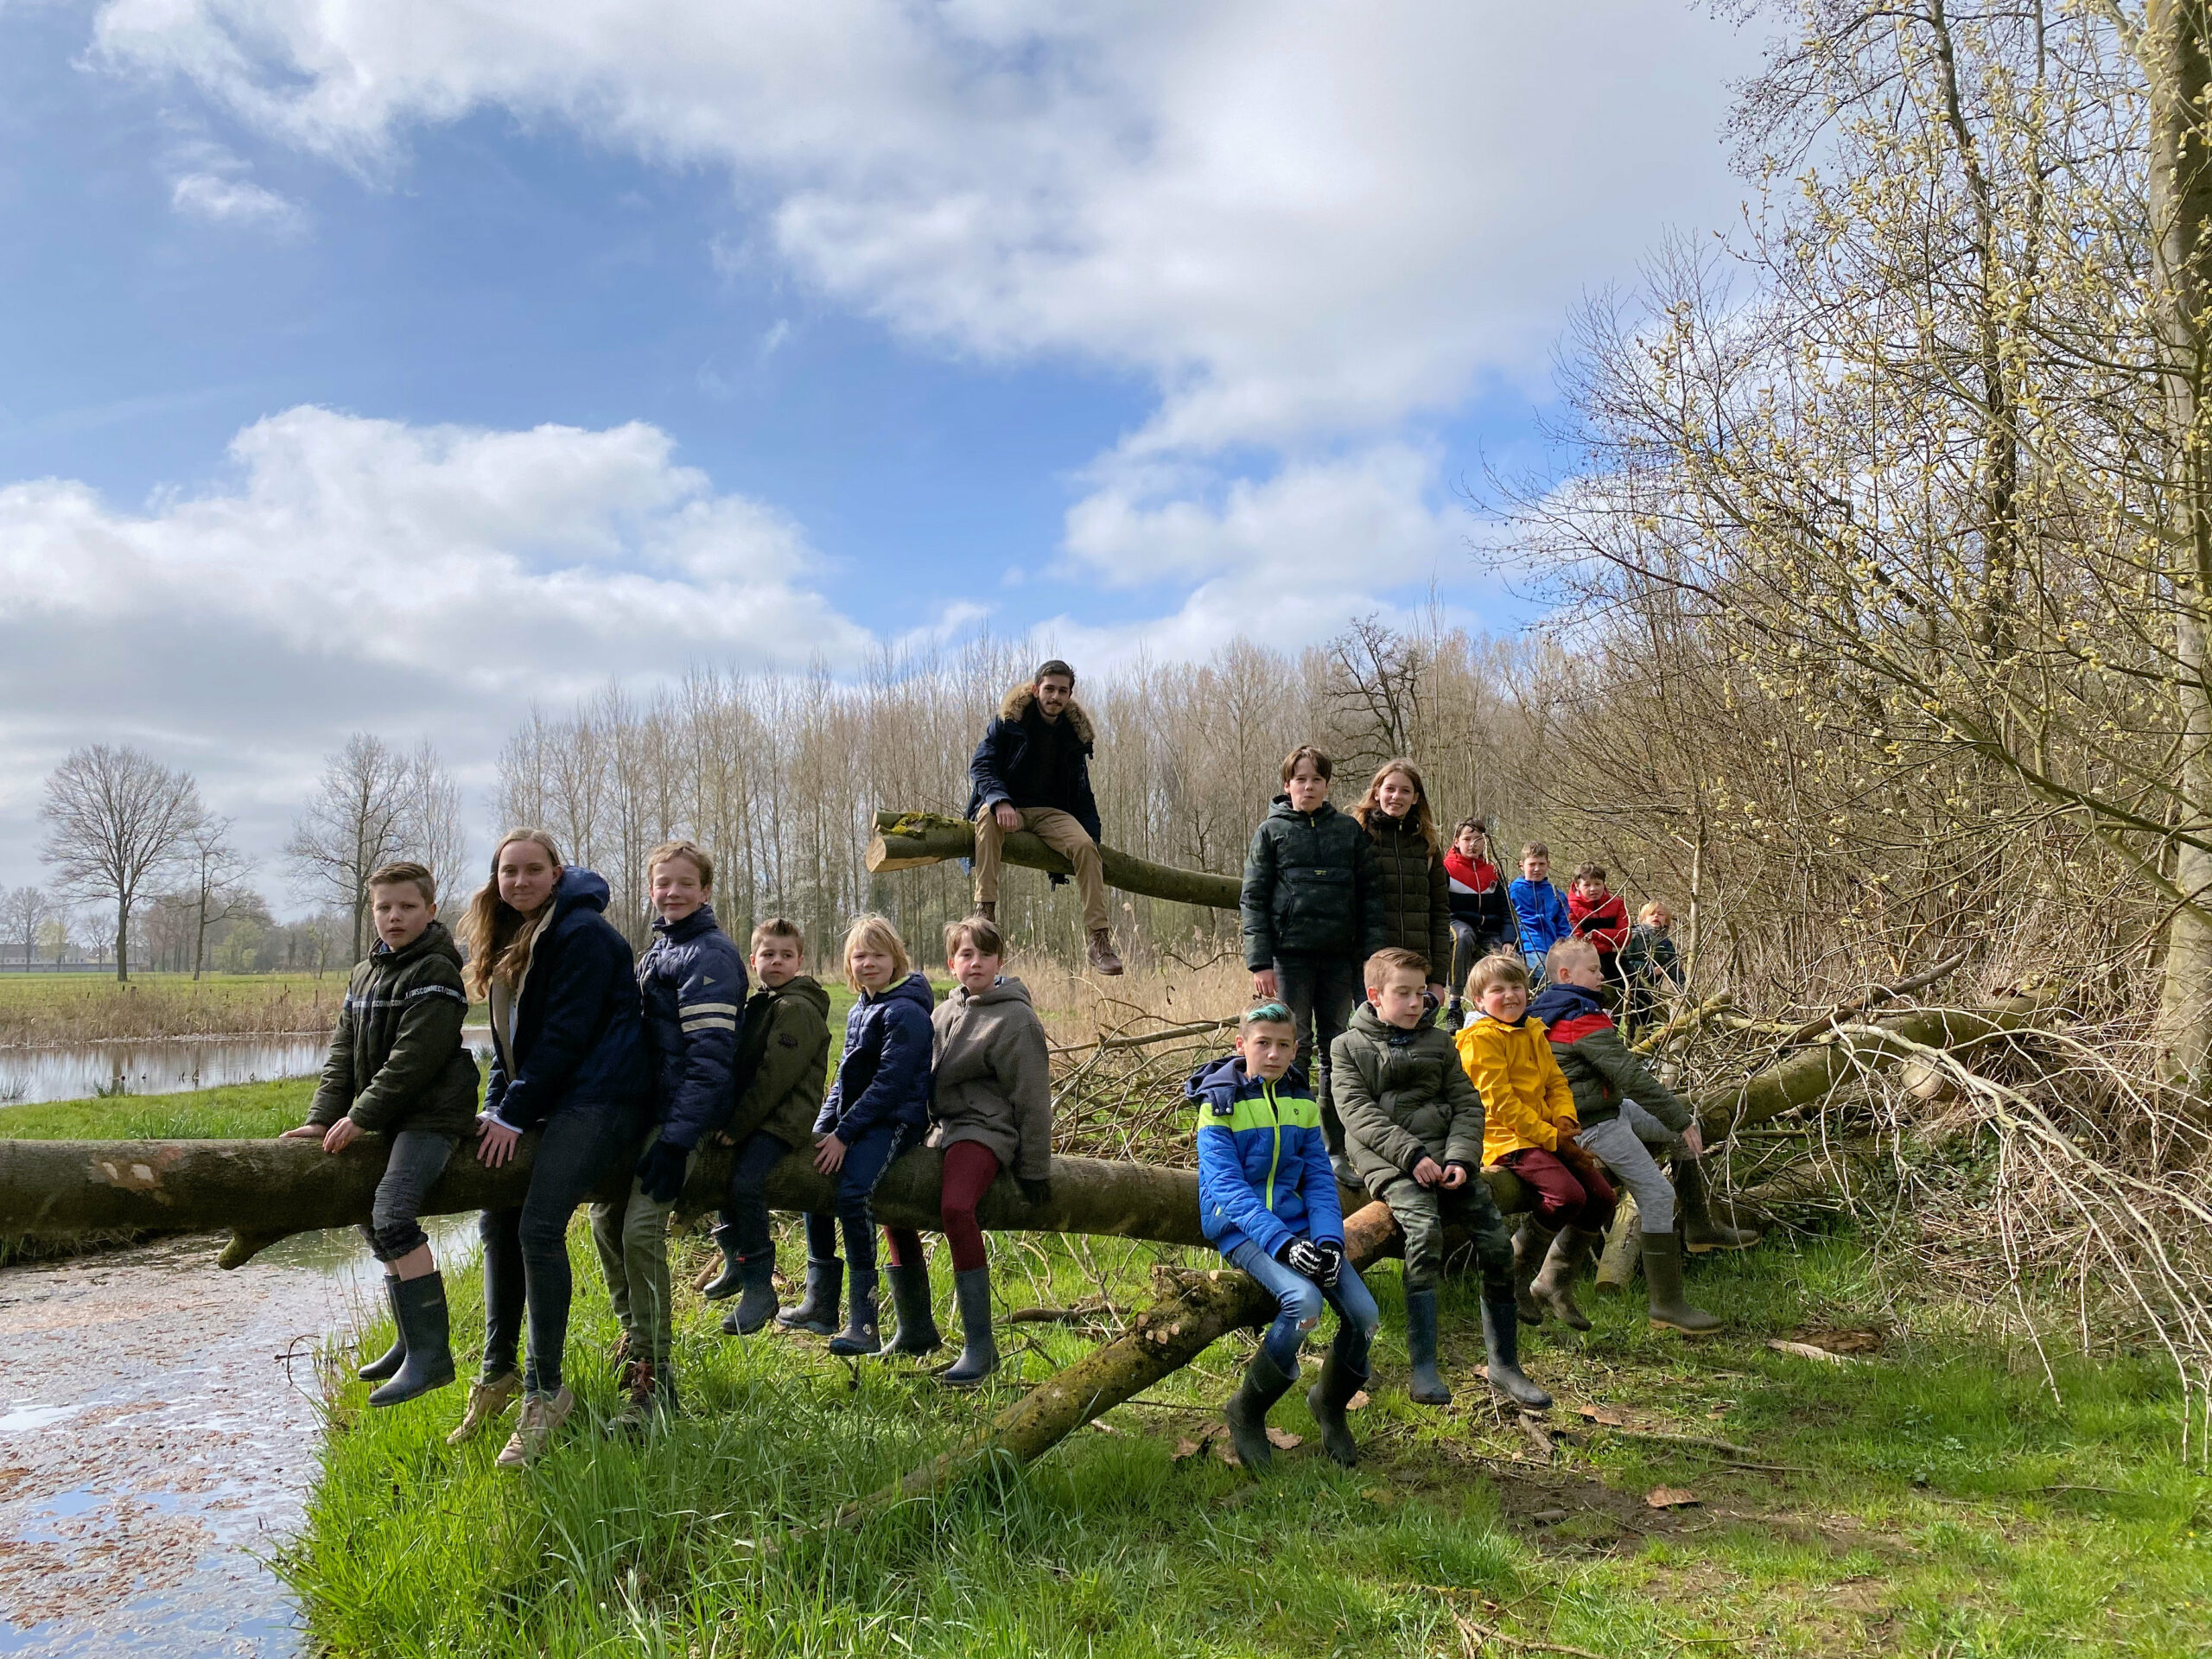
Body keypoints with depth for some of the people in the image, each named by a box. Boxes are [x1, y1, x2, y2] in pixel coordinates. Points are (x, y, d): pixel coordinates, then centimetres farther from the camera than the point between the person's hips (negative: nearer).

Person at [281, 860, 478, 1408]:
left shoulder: (436, 972, -12)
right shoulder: (365, 973, 15)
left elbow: (412, 1058, -19)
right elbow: (342, 1051, 10)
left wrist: (360, 1117, -19)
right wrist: (323, 1117, -2)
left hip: (432, 1113, -10)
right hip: (388, 1118, 10)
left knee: (392, 1216, -23)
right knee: (372, 1223, 16)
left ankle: (430, 1354, -20)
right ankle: (413, 1340, 29)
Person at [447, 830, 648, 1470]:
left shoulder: (583, 933, -12)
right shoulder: (509, 941, 15)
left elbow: (567, 1033, -17)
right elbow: (509, 1037, 19)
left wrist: (515, 1113, -15)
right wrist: (496, 1106, 6)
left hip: (595, 1097, -9)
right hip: (537, 1100, 9)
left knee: (539, 1228, -18)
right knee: (497, 1224, 10)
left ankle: (546, 1392, -9)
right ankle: (498, 1372, 24)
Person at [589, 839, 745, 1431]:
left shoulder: (710, 954, -12)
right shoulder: (657, 947, 17)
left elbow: (710, 1054, -19)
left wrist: (677, 1138, -23)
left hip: (683, 1115, -9)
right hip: (645, 1107, 9)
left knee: (641, 1228, -17)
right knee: (606, 1218, 13)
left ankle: (649, 1382, -10)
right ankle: (637, 1341, 32)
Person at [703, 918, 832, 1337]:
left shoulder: (798, 1008, -13)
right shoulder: (760, 1005, 17)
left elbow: (775, 1077, -18)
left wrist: (737, 1126, -16)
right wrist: (730, 1122, 7)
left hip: (785, 1120, -10)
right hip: (757, 1116, 10)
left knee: (745, 1180, -25)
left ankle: (759, 1288, -16)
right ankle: (736, 1261, 28)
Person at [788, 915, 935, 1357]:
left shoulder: (905, 1012, -14)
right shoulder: (859, 1009, 15)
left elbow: (889, 1082, -20)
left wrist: (844, 1133, -20)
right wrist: (824, 1124, 8)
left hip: (895, 1118, -10)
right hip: (854, 1117, 10)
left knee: (852, 1192, -27)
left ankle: (864, 1323, -24)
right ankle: (820, 1303, 16)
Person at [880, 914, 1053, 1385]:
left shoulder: (1015, 1019, -9)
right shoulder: (943, 1012, 13)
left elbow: (1032, 1099, -10)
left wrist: (1034, 1169, -10)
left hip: (985, 1129, -9)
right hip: (943, 1128, 9)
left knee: (956, 1206, -33)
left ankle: (980, 1346, -26)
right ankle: (916, 1329, 23)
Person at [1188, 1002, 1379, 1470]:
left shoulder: (1302, 1102, 10)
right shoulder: (1219, 1102, -7)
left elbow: (1319, 1179, 8)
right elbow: (1228, 1187, -15)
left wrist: (1328, 1239, -11)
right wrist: (1282, 1243, -27)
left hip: (1295, 1220, 5)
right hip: (1240, 1226, -5)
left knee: (1364, 1314, -12)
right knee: (1303, 1299, -30)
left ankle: (1330, 1402, 19)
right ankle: (1247, 1413, -8)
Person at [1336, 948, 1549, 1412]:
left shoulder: (1439, 1043, 20)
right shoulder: (1350, 1047, 9)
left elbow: (1467, 1105, 12)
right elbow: (1358, 1112, -4)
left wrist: (1460, 1158, -7)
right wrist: (1411, 1153, -17)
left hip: (1445, 1154, 4)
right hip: (1388, 1160, -4)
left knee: (1496, 1239, -14)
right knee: (1424, 1228, -31)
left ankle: (1504, 1365, -1)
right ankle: (1424, 1370, -28)